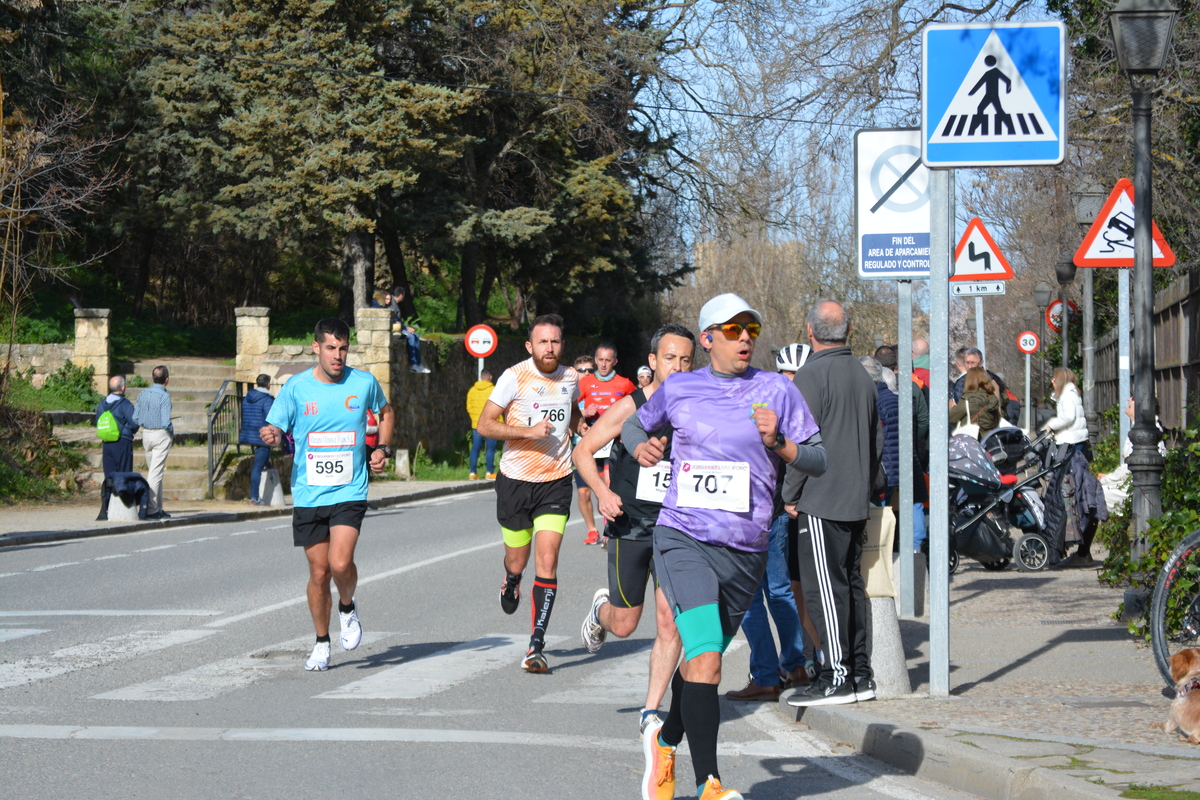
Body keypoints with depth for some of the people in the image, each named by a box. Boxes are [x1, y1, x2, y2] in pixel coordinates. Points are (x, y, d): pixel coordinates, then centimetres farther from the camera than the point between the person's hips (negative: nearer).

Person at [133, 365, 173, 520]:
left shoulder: (142, 394, 3)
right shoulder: (164, 396, -16)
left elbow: (135, 419, 5)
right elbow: (166, 422, -20)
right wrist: (172, 434, -2)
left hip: (146, 434, 6)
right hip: (161, 435, -6)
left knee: (152, 471, 16)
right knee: (155, 473, -5)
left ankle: (157, 508, 19)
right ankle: (151, 510, -5)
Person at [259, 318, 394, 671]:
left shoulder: (364, 383, 1)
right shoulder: (296, 387, -1)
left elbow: (385, 412, 21)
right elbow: (276, 428, 3)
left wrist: (383, 448, 6)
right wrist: (272, 435, -22)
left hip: (349, 492, -1)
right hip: (308, 493, 1)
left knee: (340, 563, -19)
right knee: (319, 572, 4)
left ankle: (348, 608, 15)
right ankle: (321, 643, 23)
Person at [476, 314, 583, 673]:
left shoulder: (571, 378, 5)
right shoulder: (515, 377, -9)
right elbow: (484, 425, -12)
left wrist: (573, 428, 9)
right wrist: (528, 431, -22)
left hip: (556, 482, 2)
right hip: (516, 480, -2)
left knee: (547, 562, -10)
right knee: (517, 560, 11)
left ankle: (537, 646, -6)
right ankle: (511, 582, 50)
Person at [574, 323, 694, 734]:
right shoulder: (630, 407, -7)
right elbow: (582, 451, -1)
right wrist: (602, 491, -17)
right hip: (630, 526, -1)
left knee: (671, 623, -9)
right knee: (623, 625, 8)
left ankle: (652, 710, 1)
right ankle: (601, 609, 44)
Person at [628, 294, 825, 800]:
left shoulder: (776, 390, 5)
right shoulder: (677, 389, 5)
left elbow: (819, 461, 6)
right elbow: (637, 422, 25)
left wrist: (778, 444, -13)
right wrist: (641, 446, 2)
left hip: (746, 551, 2)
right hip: (683, 539, -2)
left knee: (702, 659, 14)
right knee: (705, 656, -19)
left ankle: (665, 743, 42)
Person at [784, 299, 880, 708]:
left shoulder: (812, 375, -12)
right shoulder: (863, 375, 12)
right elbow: (875, 441, 19)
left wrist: (790, 495, -6)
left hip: (821, 501, -8)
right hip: (857, 501, 8)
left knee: (825, 587, -5)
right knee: (852, 583, 12)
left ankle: (838, 677, -6)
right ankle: (861, 673, 14)